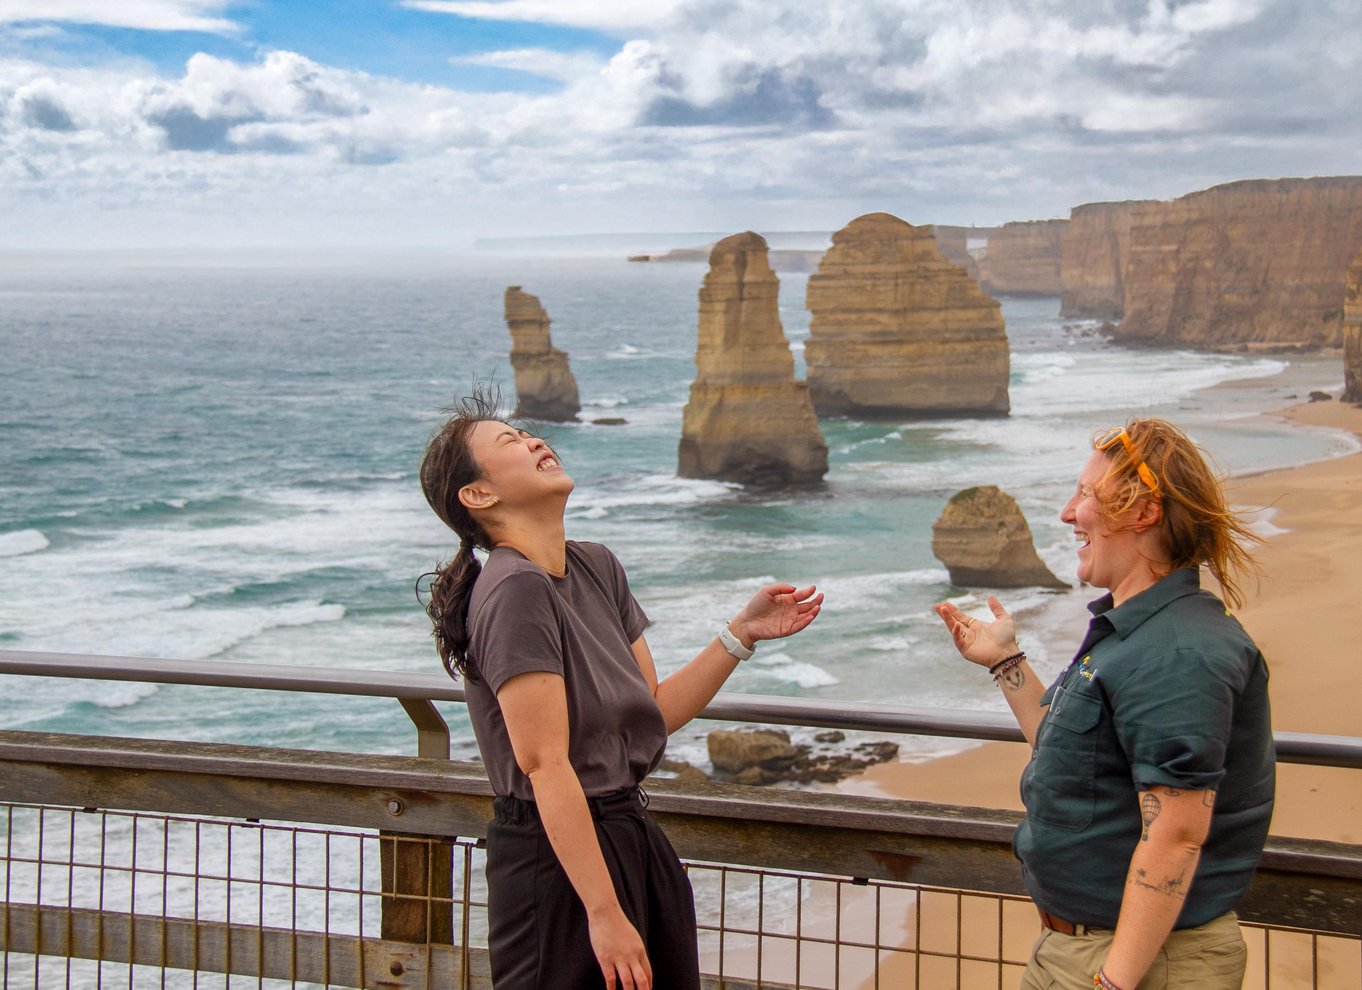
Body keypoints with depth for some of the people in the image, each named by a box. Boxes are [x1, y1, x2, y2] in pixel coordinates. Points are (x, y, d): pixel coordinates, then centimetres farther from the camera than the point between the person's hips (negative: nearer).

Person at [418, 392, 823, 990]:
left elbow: (657, 712, 13)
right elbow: (546, 765, -22)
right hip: (557, 857, -8)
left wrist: (742, 633, 4)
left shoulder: (597, 568, 9)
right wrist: (605, 914, -23)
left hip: (631, 837, 8)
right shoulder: (515, 590, -18)